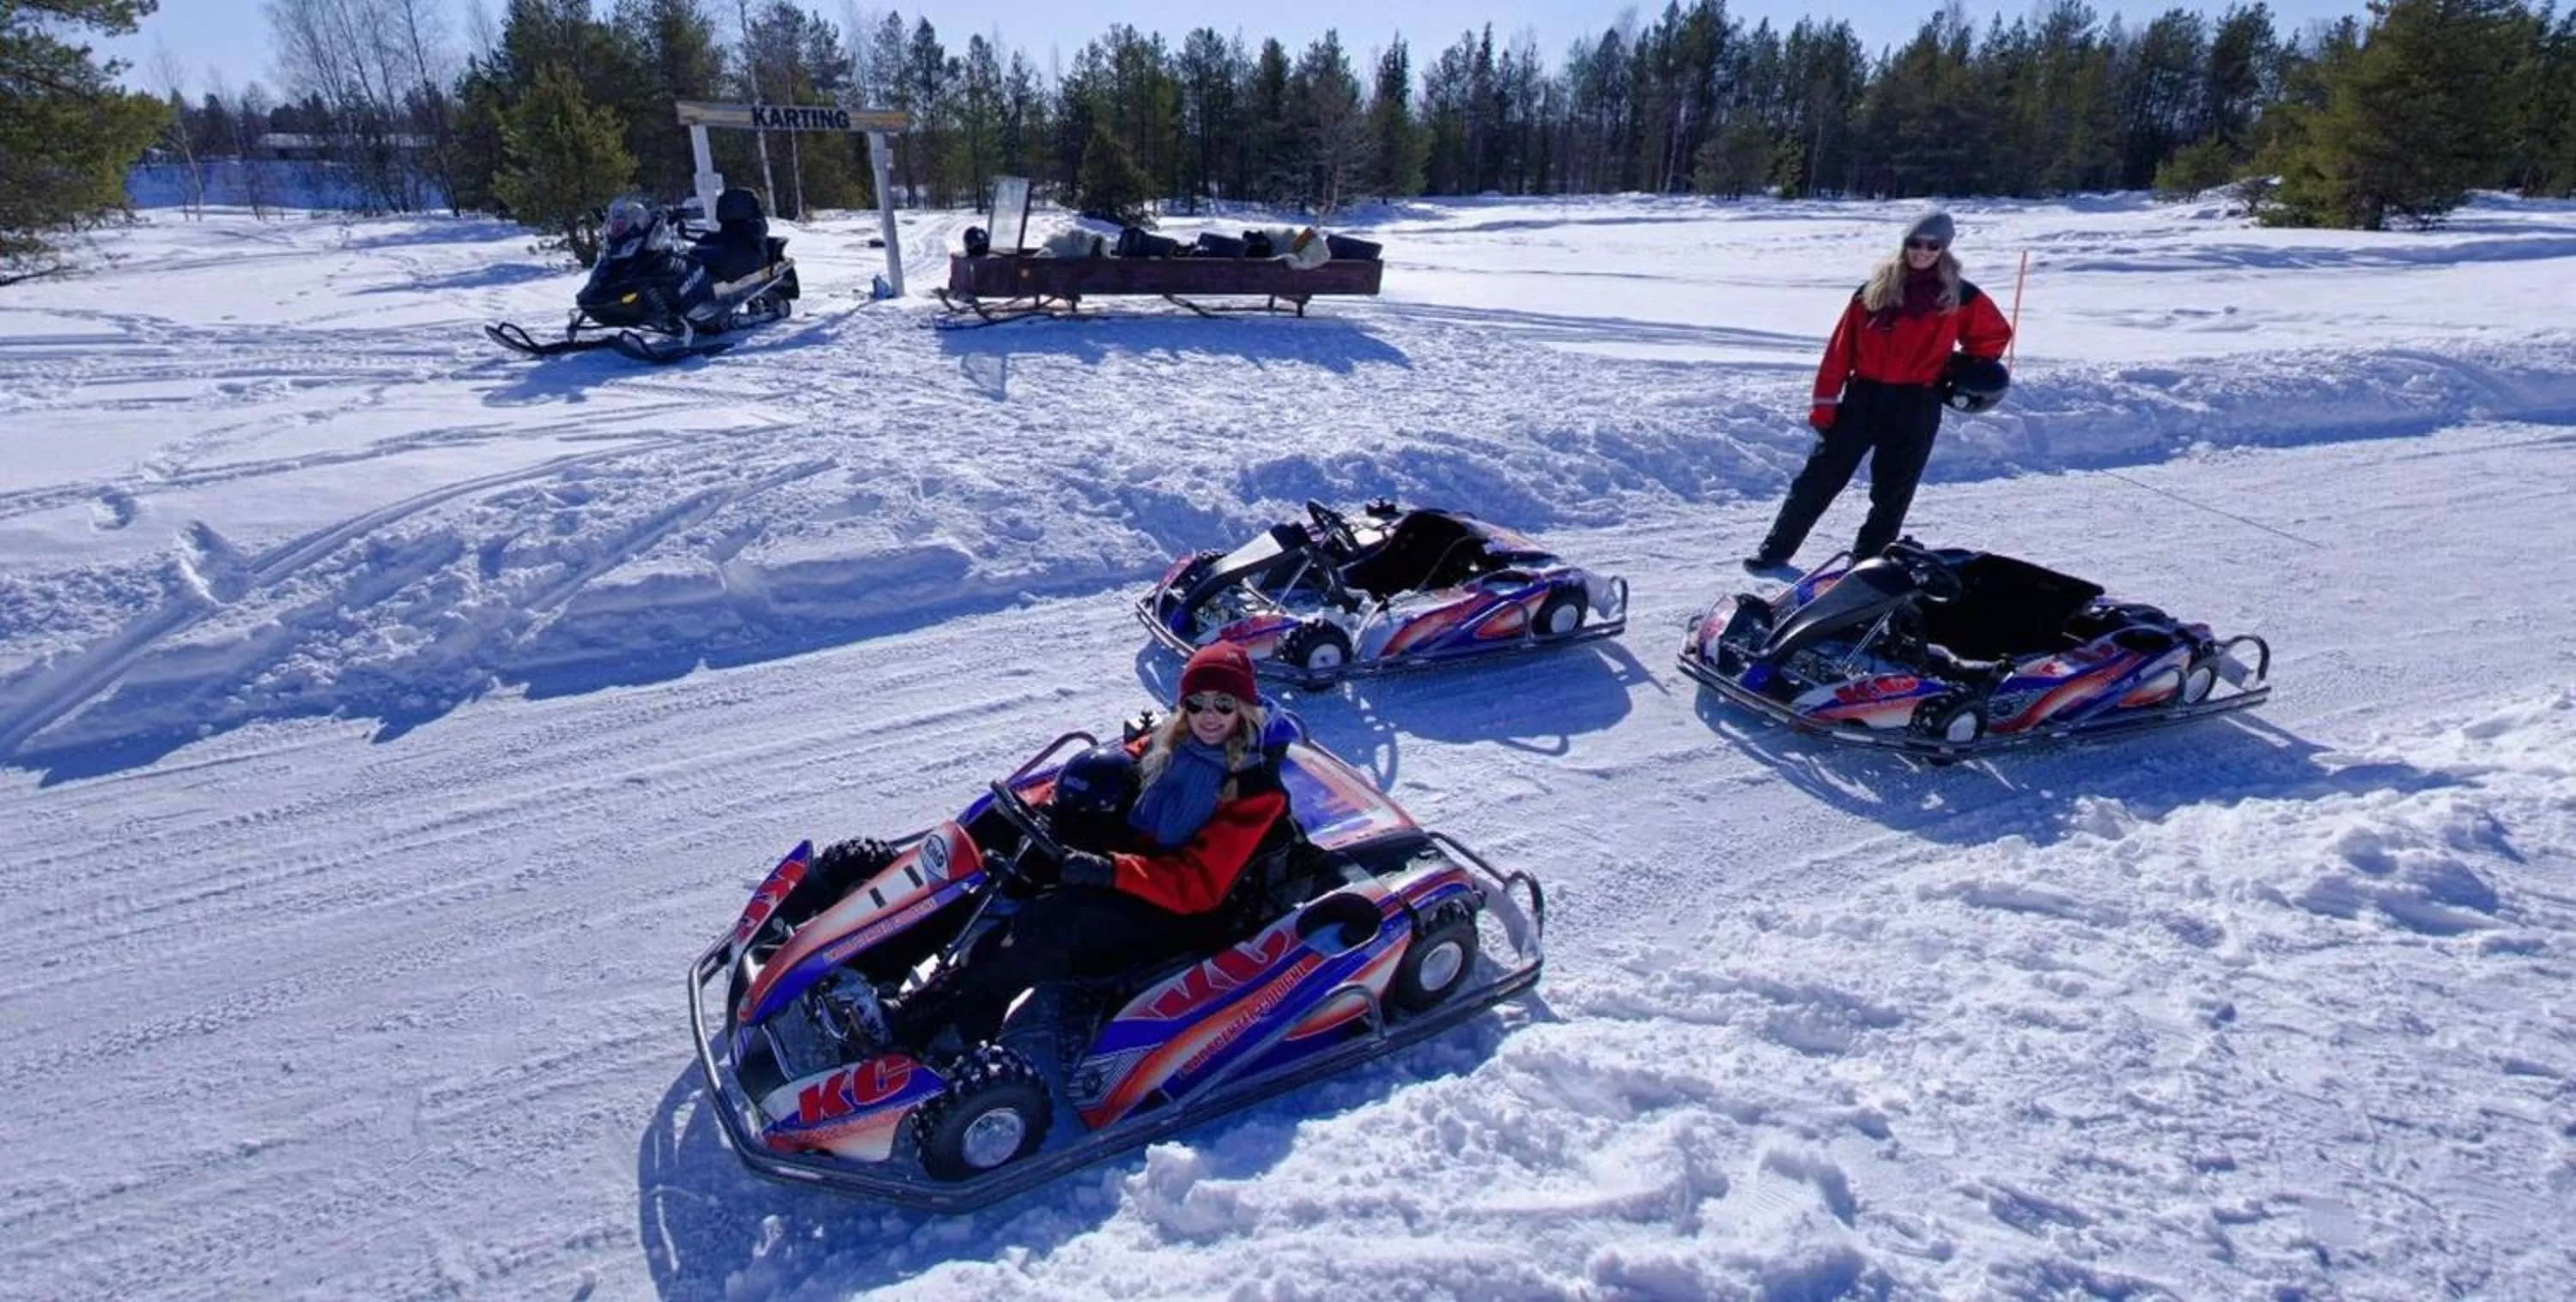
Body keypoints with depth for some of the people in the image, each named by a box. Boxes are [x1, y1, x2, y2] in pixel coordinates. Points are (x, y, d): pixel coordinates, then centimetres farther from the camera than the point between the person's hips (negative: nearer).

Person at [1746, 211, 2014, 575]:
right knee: (1819, 478, 0)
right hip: (1863, 397, 0)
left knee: (1891, 494, 5)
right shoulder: (1874, 291, 4)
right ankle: (1775, 551, 7)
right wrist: (1824, 402, -4)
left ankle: (1866, 564, 15)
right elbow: (1840, 349, 1)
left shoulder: (1960, 298, 4)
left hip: (1916, 407, 0)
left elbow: (1995, 334, 18)